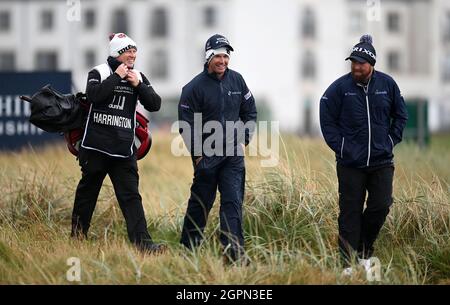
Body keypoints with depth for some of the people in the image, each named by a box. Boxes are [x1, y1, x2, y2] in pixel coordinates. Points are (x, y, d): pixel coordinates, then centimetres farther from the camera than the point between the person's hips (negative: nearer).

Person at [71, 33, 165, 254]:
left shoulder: (138, 77, 11)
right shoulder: (99, 73, -1)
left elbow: (155, 105, 4)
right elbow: (93, 95, -20)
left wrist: (139, 85, -9)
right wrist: (117, 77, -16)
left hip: (124, 149, 2)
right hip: (96, 145, -2)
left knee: (131, 195, -6)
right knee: (87, 191, 10)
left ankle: (142, 242, -15)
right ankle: (77, 236, 25)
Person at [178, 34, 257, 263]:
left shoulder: (236, 80, 4)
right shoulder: (195, 87, -10)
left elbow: (250, 112, 16)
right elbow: (187, 125, -8)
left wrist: (244, 139, 6)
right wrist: (198, 155, -9)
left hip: (233, 154, 3)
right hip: (207, 155, -3)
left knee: (233, 202, -4)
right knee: (201, 203, 6)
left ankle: (234, 250, -7)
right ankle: (188, 248, 20)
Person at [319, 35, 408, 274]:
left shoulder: (387, 84, 0)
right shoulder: (340, 87, -6)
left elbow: (401, 115, 13)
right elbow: (327, 120, 1)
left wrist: (391, 141, 5)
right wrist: (339, 146, -6)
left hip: (382, 162, 2)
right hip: (350, 163, -2)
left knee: (381, 206, -3)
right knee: (350, 213, 0)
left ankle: (364, 252, 20)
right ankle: (348, 265, 5)